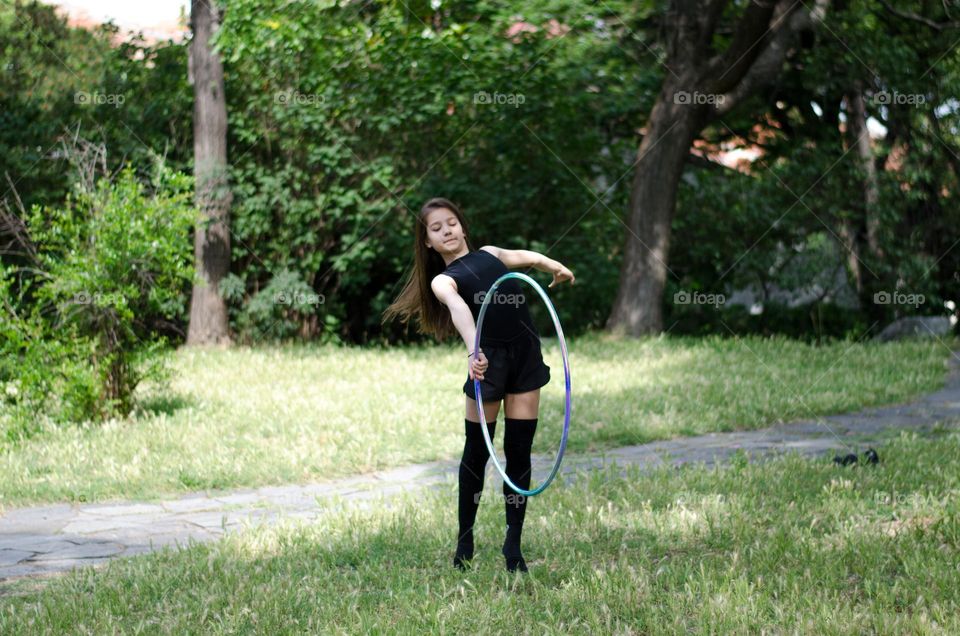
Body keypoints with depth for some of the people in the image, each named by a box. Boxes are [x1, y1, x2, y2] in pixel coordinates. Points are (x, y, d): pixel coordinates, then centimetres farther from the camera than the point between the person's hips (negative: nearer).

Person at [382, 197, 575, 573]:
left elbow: (527, 257, 22)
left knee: (519, 453, 3)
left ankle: (513, 546, 9)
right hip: (490, 359, -4)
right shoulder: (442, 280, 0)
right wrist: (473, 351, -35)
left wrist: (554, 266, 4)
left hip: (526, 355, 4)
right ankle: (465, 542, 15)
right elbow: (459, 309, -19)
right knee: (476, 453, 3)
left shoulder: (489, 254, 21)